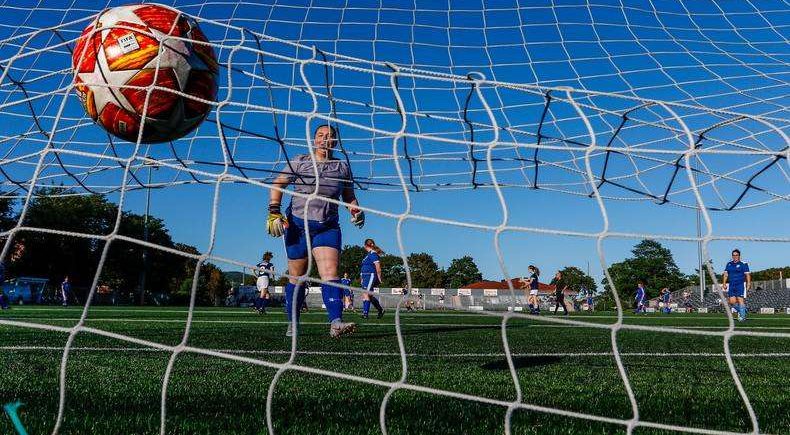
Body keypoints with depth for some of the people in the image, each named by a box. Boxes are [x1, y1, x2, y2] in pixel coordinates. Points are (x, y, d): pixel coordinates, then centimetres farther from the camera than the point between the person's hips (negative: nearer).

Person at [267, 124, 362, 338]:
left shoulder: (342, 166, 9)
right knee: (297, 278, 5)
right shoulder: (299, 162, 4)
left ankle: (336, 323, -27)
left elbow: (349, 196, 16)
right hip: (297, 225, -1)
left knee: (330, 273, -17)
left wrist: (355, 210, -5)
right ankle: (292, 325, 18)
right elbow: (278, 184, 5)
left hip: (328, 227, 1)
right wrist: (274, 212, -7)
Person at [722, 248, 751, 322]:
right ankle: (740, 310, 24)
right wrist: (724, 283, 3)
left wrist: (748, 283, -13)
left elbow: (747, 275, -3)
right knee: (732, 301, -1)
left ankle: (742, 316, -1)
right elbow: (725, 274, 13)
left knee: (740, 300, -10)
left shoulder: (743, 264, 1)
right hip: (731, 285, 5)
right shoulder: (729, 264, 14)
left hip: (740, 285, -4)